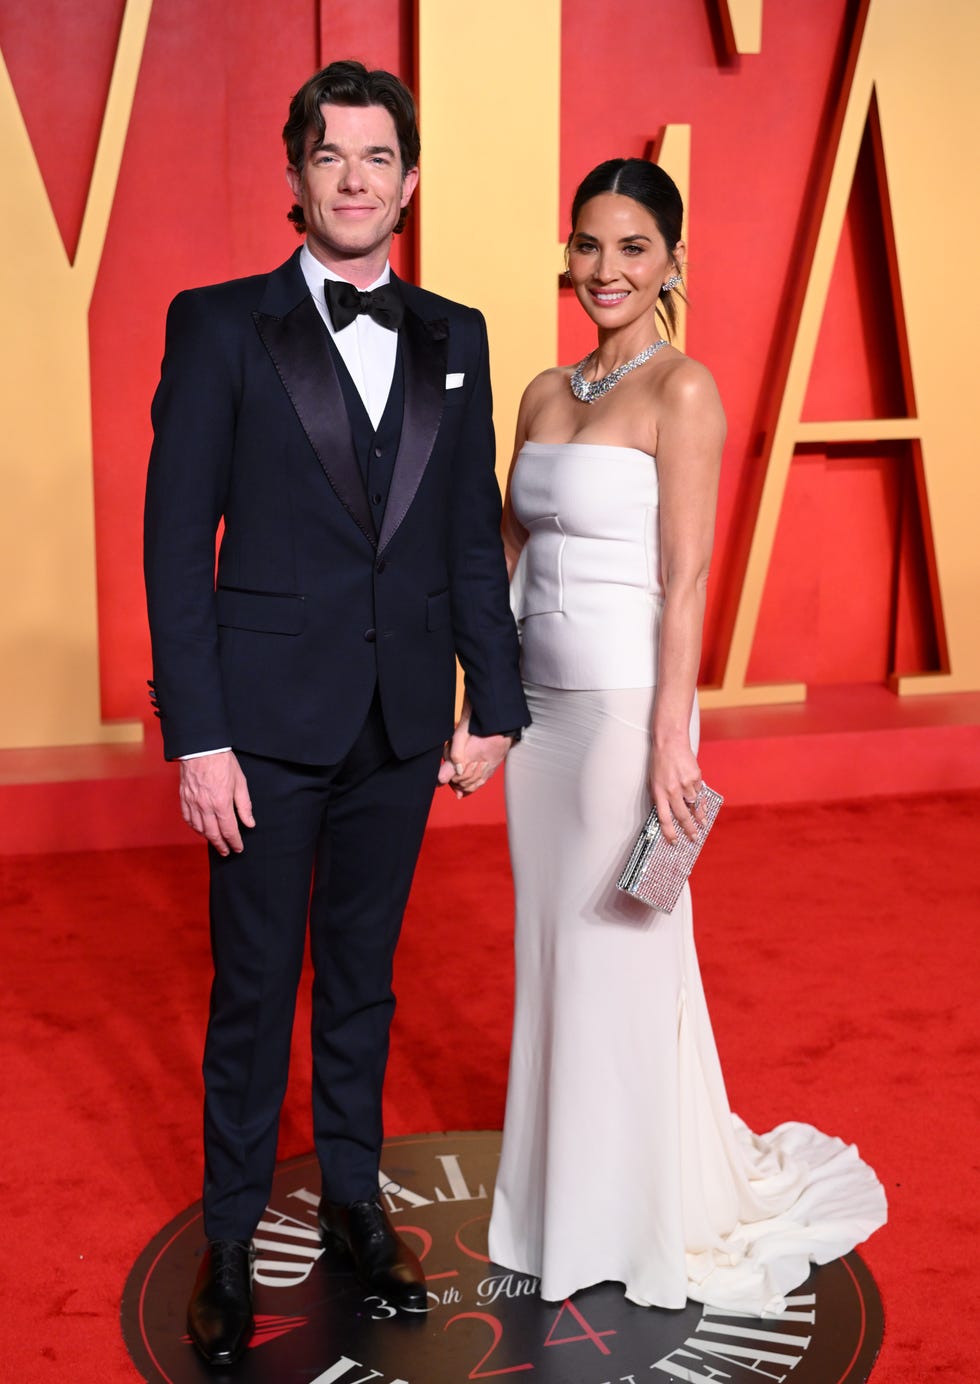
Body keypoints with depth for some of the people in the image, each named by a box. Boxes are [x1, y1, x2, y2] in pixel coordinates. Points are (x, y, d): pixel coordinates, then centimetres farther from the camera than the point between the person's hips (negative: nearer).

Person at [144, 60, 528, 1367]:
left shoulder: (455, 338, 8)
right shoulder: (219, 326, -3)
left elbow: (473, 534, 10)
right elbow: (177, 540, -7)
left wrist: (493, 700, 6)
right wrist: (196, 735, -12)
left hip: (402, 726, 3)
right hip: (269, 720, -3)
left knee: (365, 976, 16)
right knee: (254, 988, 8)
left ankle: (353, 1196, 34)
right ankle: (232, 1235, 26)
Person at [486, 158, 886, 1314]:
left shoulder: (682, 391, -9)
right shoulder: (544, 394, 11)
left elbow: (686, 579, -14)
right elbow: (510, 555, 14)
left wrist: (669, 739, -18)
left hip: (626, 702, -6)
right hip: (541, 701, 7)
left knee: (619, 951, 5)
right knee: (549, 946, 14)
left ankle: (630, 1221, 24)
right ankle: (558, 1188, 33)